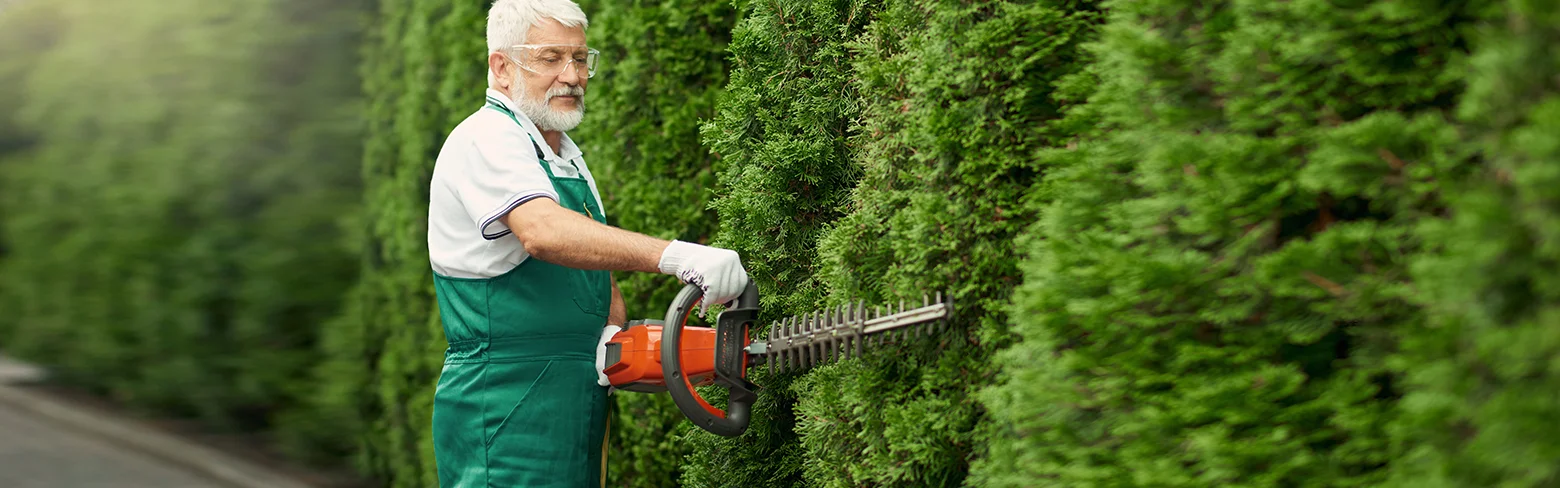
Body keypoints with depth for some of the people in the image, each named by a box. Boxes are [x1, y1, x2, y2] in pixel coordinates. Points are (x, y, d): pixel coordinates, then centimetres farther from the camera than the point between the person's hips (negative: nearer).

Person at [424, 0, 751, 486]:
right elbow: (543, 231, -32)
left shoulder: (567, 155, 18)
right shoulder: (487, 139, -13)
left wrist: (613, 332, -4)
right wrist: (675, 255, -43)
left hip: (576, 405, 9)